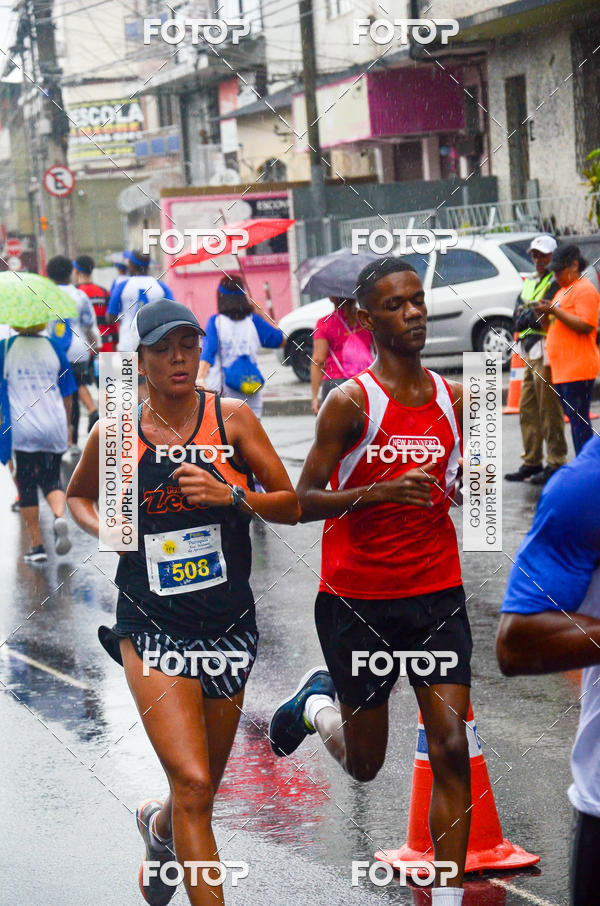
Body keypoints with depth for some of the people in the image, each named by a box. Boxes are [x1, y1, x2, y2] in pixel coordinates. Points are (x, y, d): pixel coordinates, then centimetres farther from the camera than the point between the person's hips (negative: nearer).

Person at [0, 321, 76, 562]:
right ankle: (59, 516, -16)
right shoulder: (54, 347, 4)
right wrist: (66, 424, 22)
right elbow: (67, 393, 10)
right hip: (55, 427, 2)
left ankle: (36, 545, 5)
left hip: (21, 427, -2)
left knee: (26, 485, 6)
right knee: (52, 479, 15)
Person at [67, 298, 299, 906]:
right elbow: (77, 495, 18)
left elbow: (291, 506, 1)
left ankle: (158, 828, 51)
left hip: (229, 625, 2)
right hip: (152, 628, -2)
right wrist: (103, 529, -3)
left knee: (199, 793, 16)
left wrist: (232, 496, -16)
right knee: (192, 785, -18)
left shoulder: (230, 418, -1)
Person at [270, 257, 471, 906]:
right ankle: (316, 703, 43)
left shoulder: (451, 398, 5)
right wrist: (380, 492, -26)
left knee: (451, 749, -8)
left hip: (437, 595, 3)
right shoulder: (350, 402, -11)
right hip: (357, 599, -3)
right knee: (365, 764, 11)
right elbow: (303, 502, -12)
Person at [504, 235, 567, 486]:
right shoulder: (529, 283, 20)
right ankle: (532, 463, 18)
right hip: (530, 354, 9)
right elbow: (518, 320, 11)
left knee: (549, 411, -7)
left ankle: (556, 464, -2)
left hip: (547, 353, -9)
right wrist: (534, 315, -6)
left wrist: (527, 314, -6)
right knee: (527, 410, 11)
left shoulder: (556, 283, -6)